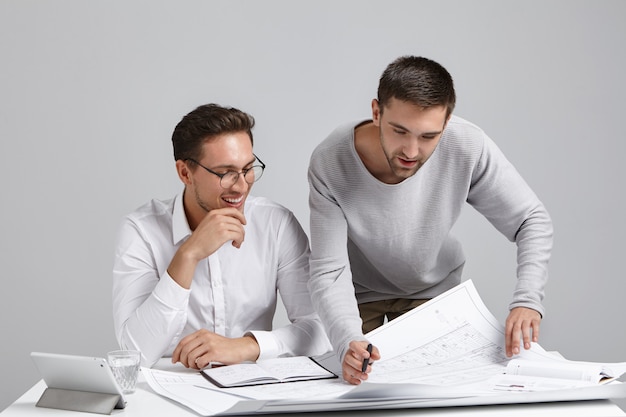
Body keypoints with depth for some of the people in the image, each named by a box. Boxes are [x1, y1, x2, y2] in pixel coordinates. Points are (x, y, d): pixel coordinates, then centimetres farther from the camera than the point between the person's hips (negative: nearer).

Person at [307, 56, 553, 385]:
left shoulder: (468, 147, -30)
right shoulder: (329, 164, -32)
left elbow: (533, 221, -19)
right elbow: (329, 272, -30)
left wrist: (527, 300, -36)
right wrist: (347, 342, -49)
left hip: (434, 287, 1)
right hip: (359, 293, -1)